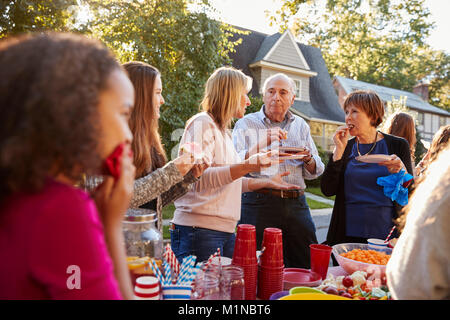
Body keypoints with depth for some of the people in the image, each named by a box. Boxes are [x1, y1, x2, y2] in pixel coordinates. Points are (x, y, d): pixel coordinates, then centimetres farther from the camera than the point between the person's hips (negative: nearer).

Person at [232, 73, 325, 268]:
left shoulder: (301, 125, 15)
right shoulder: (246, 124, 3)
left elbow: (314, 173, 18)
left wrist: (308, 158, -4)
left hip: (296, 203, 4)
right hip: (259, 203, -3)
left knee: (306, 269, 9)